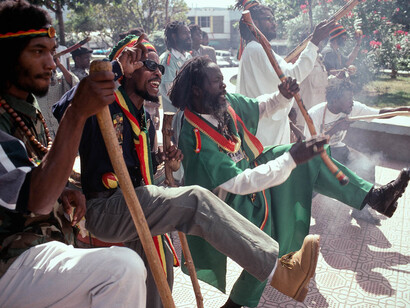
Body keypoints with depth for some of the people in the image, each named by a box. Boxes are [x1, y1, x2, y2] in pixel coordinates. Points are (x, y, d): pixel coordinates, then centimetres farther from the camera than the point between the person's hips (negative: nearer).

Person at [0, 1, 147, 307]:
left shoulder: (28, 111, 11)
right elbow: (36, 200, -30)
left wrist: (63, 192, 1)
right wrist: (77, 113, -35)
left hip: (46, 243, 9)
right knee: (124, 266, -26)